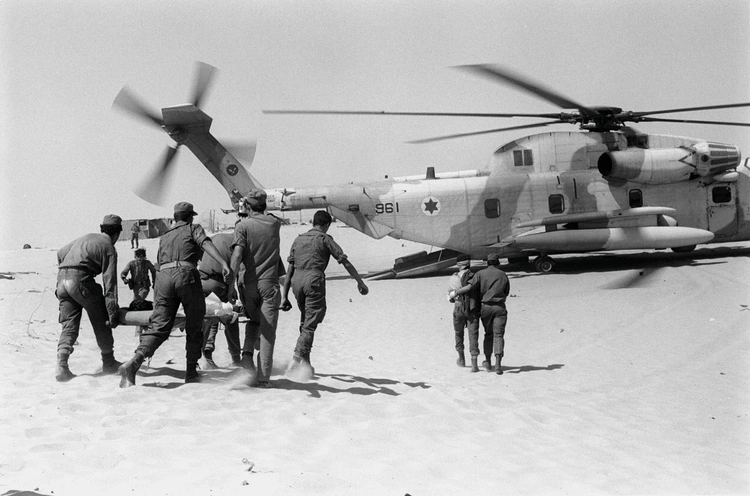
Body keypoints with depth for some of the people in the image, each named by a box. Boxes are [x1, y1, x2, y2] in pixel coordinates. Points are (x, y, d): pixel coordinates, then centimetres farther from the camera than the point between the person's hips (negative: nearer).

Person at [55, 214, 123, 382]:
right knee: (101, 322, 10)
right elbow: (109, 282, -5)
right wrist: (112, 313, -7)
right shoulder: (109, 248, 2)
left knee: (69, 325, 8)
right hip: (81, 280, -7)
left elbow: (60, 253, 26)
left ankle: (61, 366, -6)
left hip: (62, 278, 7)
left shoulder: (86, 237, 23)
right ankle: (108, 363, 19)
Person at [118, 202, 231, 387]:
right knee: (194, 328, 9)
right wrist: (224, 264, -19)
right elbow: (206, 244, -4)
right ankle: (191, 372, 11)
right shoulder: (193, 228, 16)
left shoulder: (164, 237, 31)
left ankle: (134, 362, -24)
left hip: (164, 276, 4)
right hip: (186, 274, -4)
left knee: (159, 326, -2)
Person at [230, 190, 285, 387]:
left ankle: (247, 352, 2)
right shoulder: (275, 223, 4)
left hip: (250, 284, 0)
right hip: (270, 283, 0)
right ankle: (263, 378, -1)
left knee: (254, 320, 26)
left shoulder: (243, 225, -3)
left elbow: (237, 254, -15)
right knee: (268, 332, 2)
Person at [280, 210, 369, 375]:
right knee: (310, 324, -3)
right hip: (314, 280, -5)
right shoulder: (325, 239, 5)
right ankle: (297, 359, -16)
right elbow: (345, 262, 1)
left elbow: (290, 270, 17)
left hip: (297, 281, 5)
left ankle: (305, 362, 21)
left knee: (305, 321, 20)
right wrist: (360, 282, 8)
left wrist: (284, 296, 17)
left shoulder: (299, 239, 20)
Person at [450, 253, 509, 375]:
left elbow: (469, 287, -10)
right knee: (498, 335, -4)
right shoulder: (503, 275, 7)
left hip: (486, 306, 1)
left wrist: (455, 293, 0)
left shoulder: (481, 274, 1)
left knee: (488, 334, 17)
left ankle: (488, 362, 23)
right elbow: (506, 293, 11)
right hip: (499, 307, -1)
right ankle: (498, 363, -18)